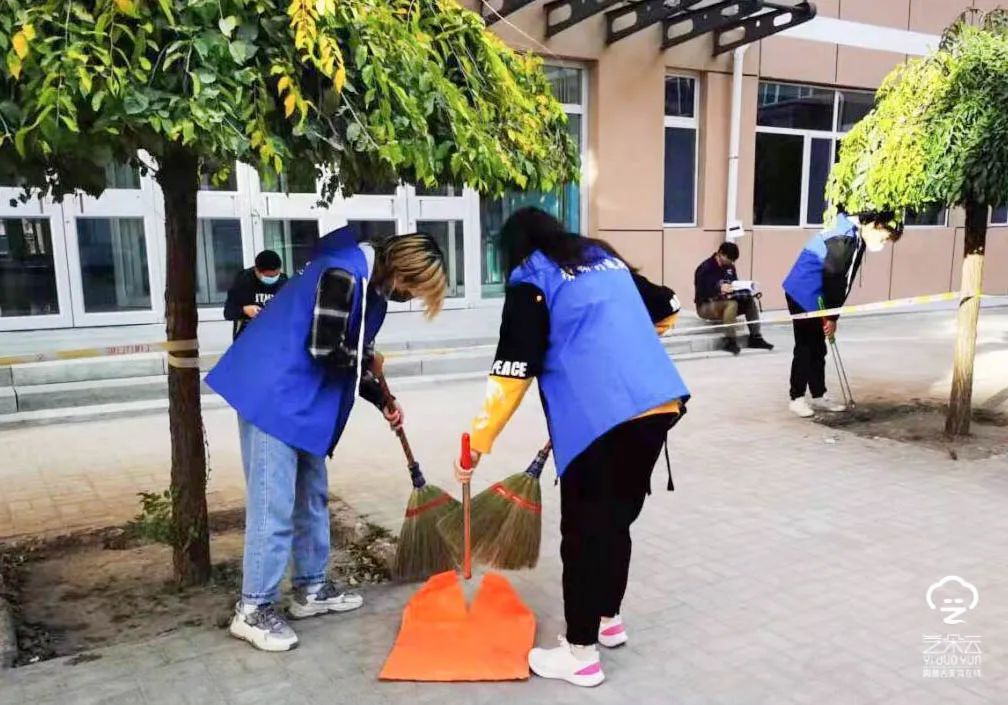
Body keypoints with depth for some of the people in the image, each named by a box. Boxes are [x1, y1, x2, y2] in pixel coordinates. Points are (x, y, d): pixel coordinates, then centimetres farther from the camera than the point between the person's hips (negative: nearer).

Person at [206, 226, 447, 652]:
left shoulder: (370, 286, 12)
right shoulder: (342, 274, -19)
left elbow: (349, 356, 18)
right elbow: (324, 350, -24)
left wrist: (382, 401, 13)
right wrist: (369, 363, -6)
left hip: (302, 398, 10)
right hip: (274, 392, -10)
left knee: (312, 495, 15)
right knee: (275, 503, -7)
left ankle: (311, 589, 27)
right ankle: (253, 609, 4)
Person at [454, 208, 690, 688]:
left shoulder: (530, 279, 3)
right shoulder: (608, 259, 21)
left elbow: (513, 371, -5)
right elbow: (666, 309, 32)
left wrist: (478, 441, 0)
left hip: (598, 417, -7)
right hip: (658, 403, 7)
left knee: (584, 531, 4)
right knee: (617, 520, 21)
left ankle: (581, 653, 14)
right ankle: (608, 619, 36)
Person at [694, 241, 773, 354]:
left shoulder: (729, 267, 5)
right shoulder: (705, 268, -17)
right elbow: (701, 293, -24)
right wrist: (719, 289, -37)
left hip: (725, 302, 7)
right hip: (706, 306, -7)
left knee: (749, 300, -13)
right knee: (731, 303, -34)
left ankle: (755, 338, -11)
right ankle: (729, 341, -31)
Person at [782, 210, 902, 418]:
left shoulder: (857, 240, 8)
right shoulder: (844, 238, -22)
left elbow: (844, 281, 9)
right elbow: (831, 278, -21)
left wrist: (832, 316, 4)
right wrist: (831, 317, -14)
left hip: (817, 298, 10)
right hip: (803, 295, -10)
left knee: (818, 348, 13)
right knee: (805, 347, -5)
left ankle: (819, 396, 21)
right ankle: (797, 398, 4)